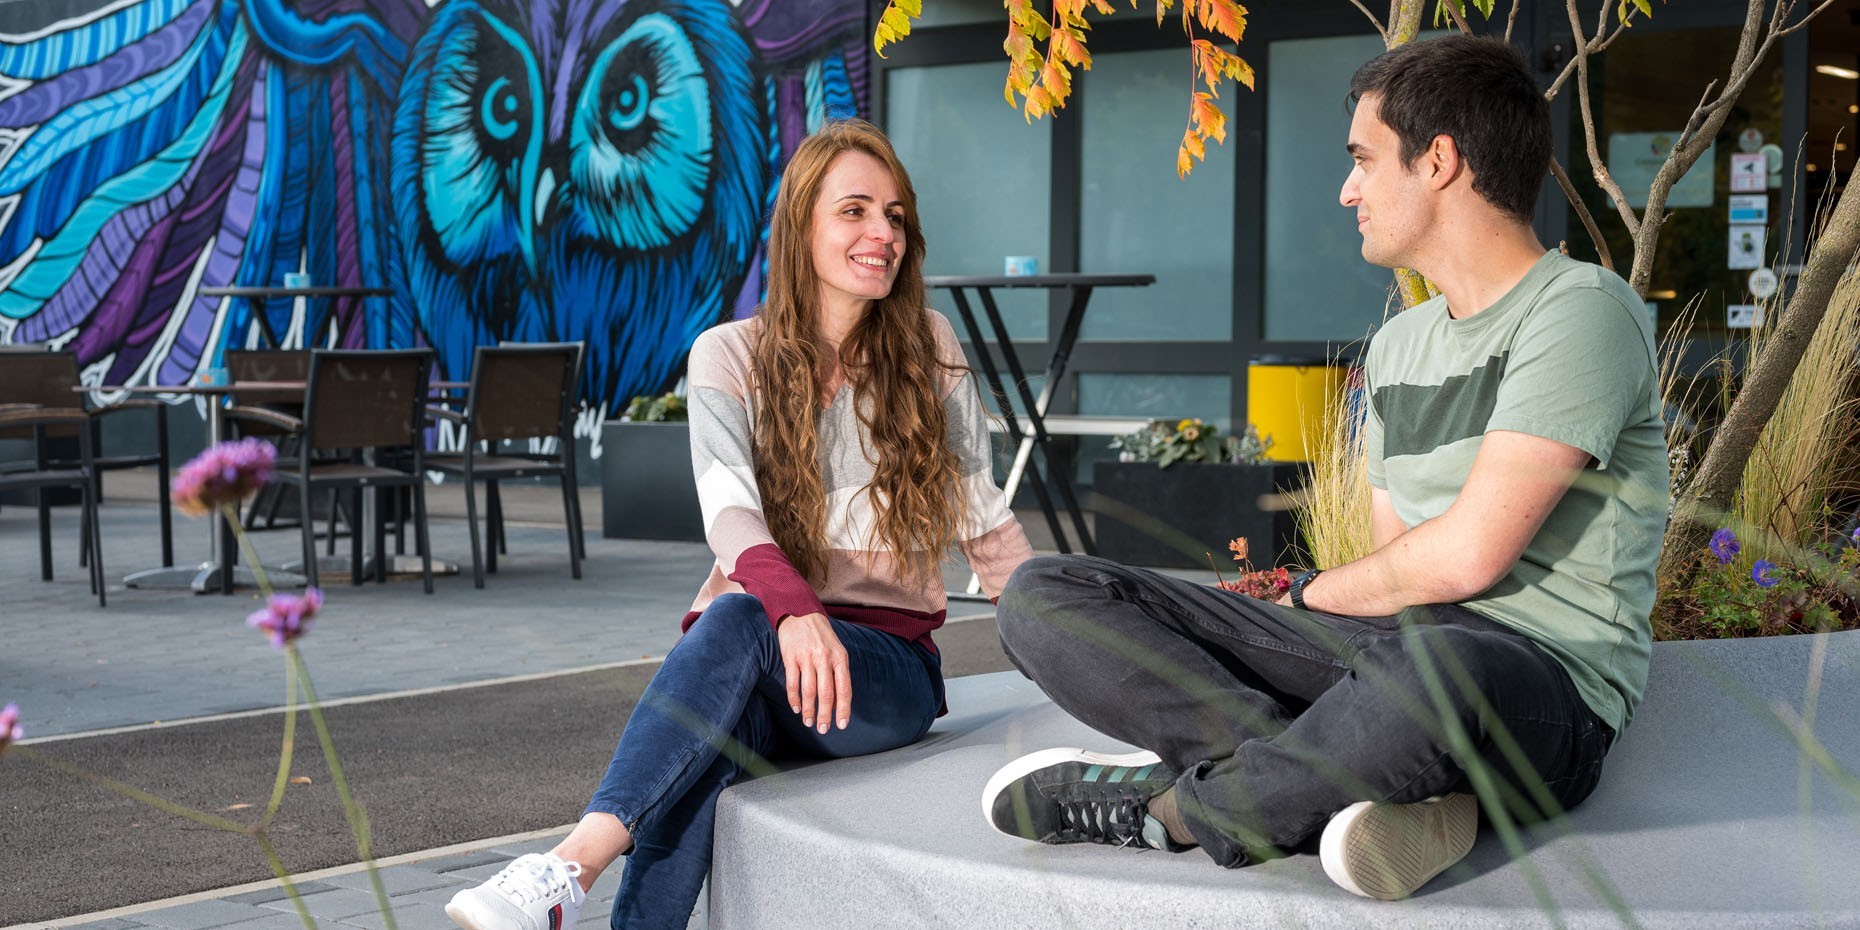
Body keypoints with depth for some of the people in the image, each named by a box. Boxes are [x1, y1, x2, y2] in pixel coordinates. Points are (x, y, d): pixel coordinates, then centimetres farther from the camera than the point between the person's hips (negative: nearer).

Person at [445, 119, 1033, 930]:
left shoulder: (930, 351, 6)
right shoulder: (730, 357, 3)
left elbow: (986, 525, 12)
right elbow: (730, 511, -15)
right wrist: (796, 608, -35)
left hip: (890, 666, 0)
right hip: (752, 653, 1)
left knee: (737, 619, -34)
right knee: (703, 748, -37)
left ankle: (574, 864, -44)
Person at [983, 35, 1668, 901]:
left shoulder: (1582, 310, -5)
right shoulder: (1397, 344, 22)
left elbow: (1468, 556, -14)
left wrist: (1320, 593, 2)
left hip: (1541, 675, -8)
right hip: (1386, 646, 8)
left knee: (1427, 671, -47)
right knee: (1045, 597, -4)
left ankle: (1168, 806, -18)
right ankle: (1360, 786, -22)